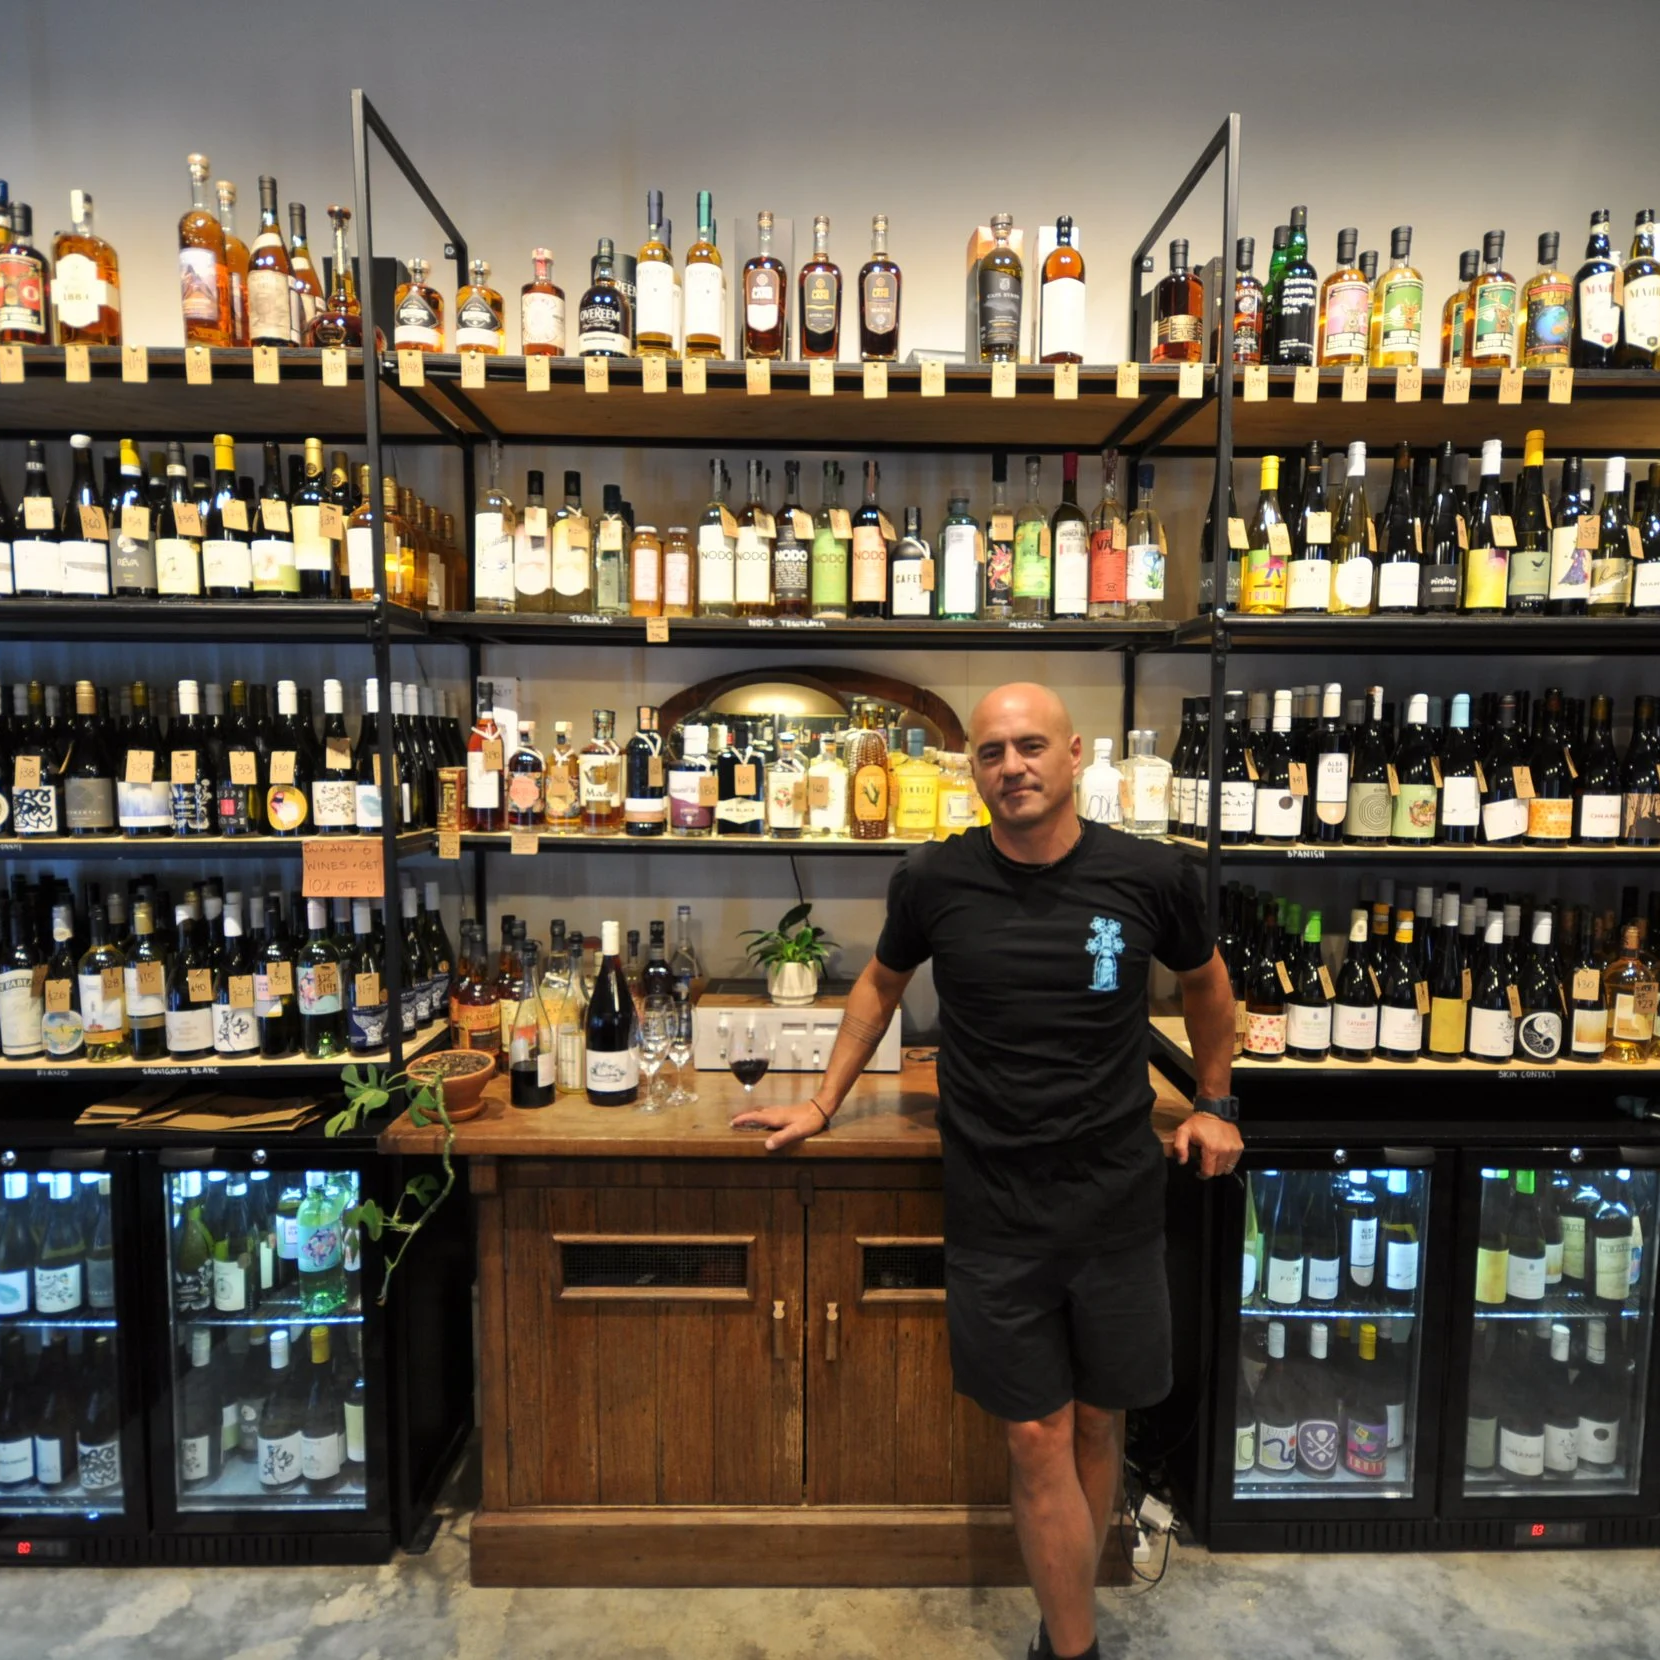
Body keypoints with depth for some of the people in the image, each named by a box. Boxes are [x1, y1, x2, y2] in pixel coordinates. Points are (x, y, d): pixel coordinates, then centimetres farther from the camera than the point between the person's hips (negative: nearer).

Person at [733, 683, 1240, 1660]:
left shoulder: (1152, 876, -9)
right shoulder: (936, 881, -9)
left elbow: (1205, 980, 12)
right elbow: (882, 985, 10)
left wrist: (1217, 1104, 13)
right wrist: (824, 1105, 11)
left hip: (1118, 1201, 1)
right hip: (994, 1210, -1)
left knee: (1096, 1425, 16)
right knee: (1039, 1438, 6)